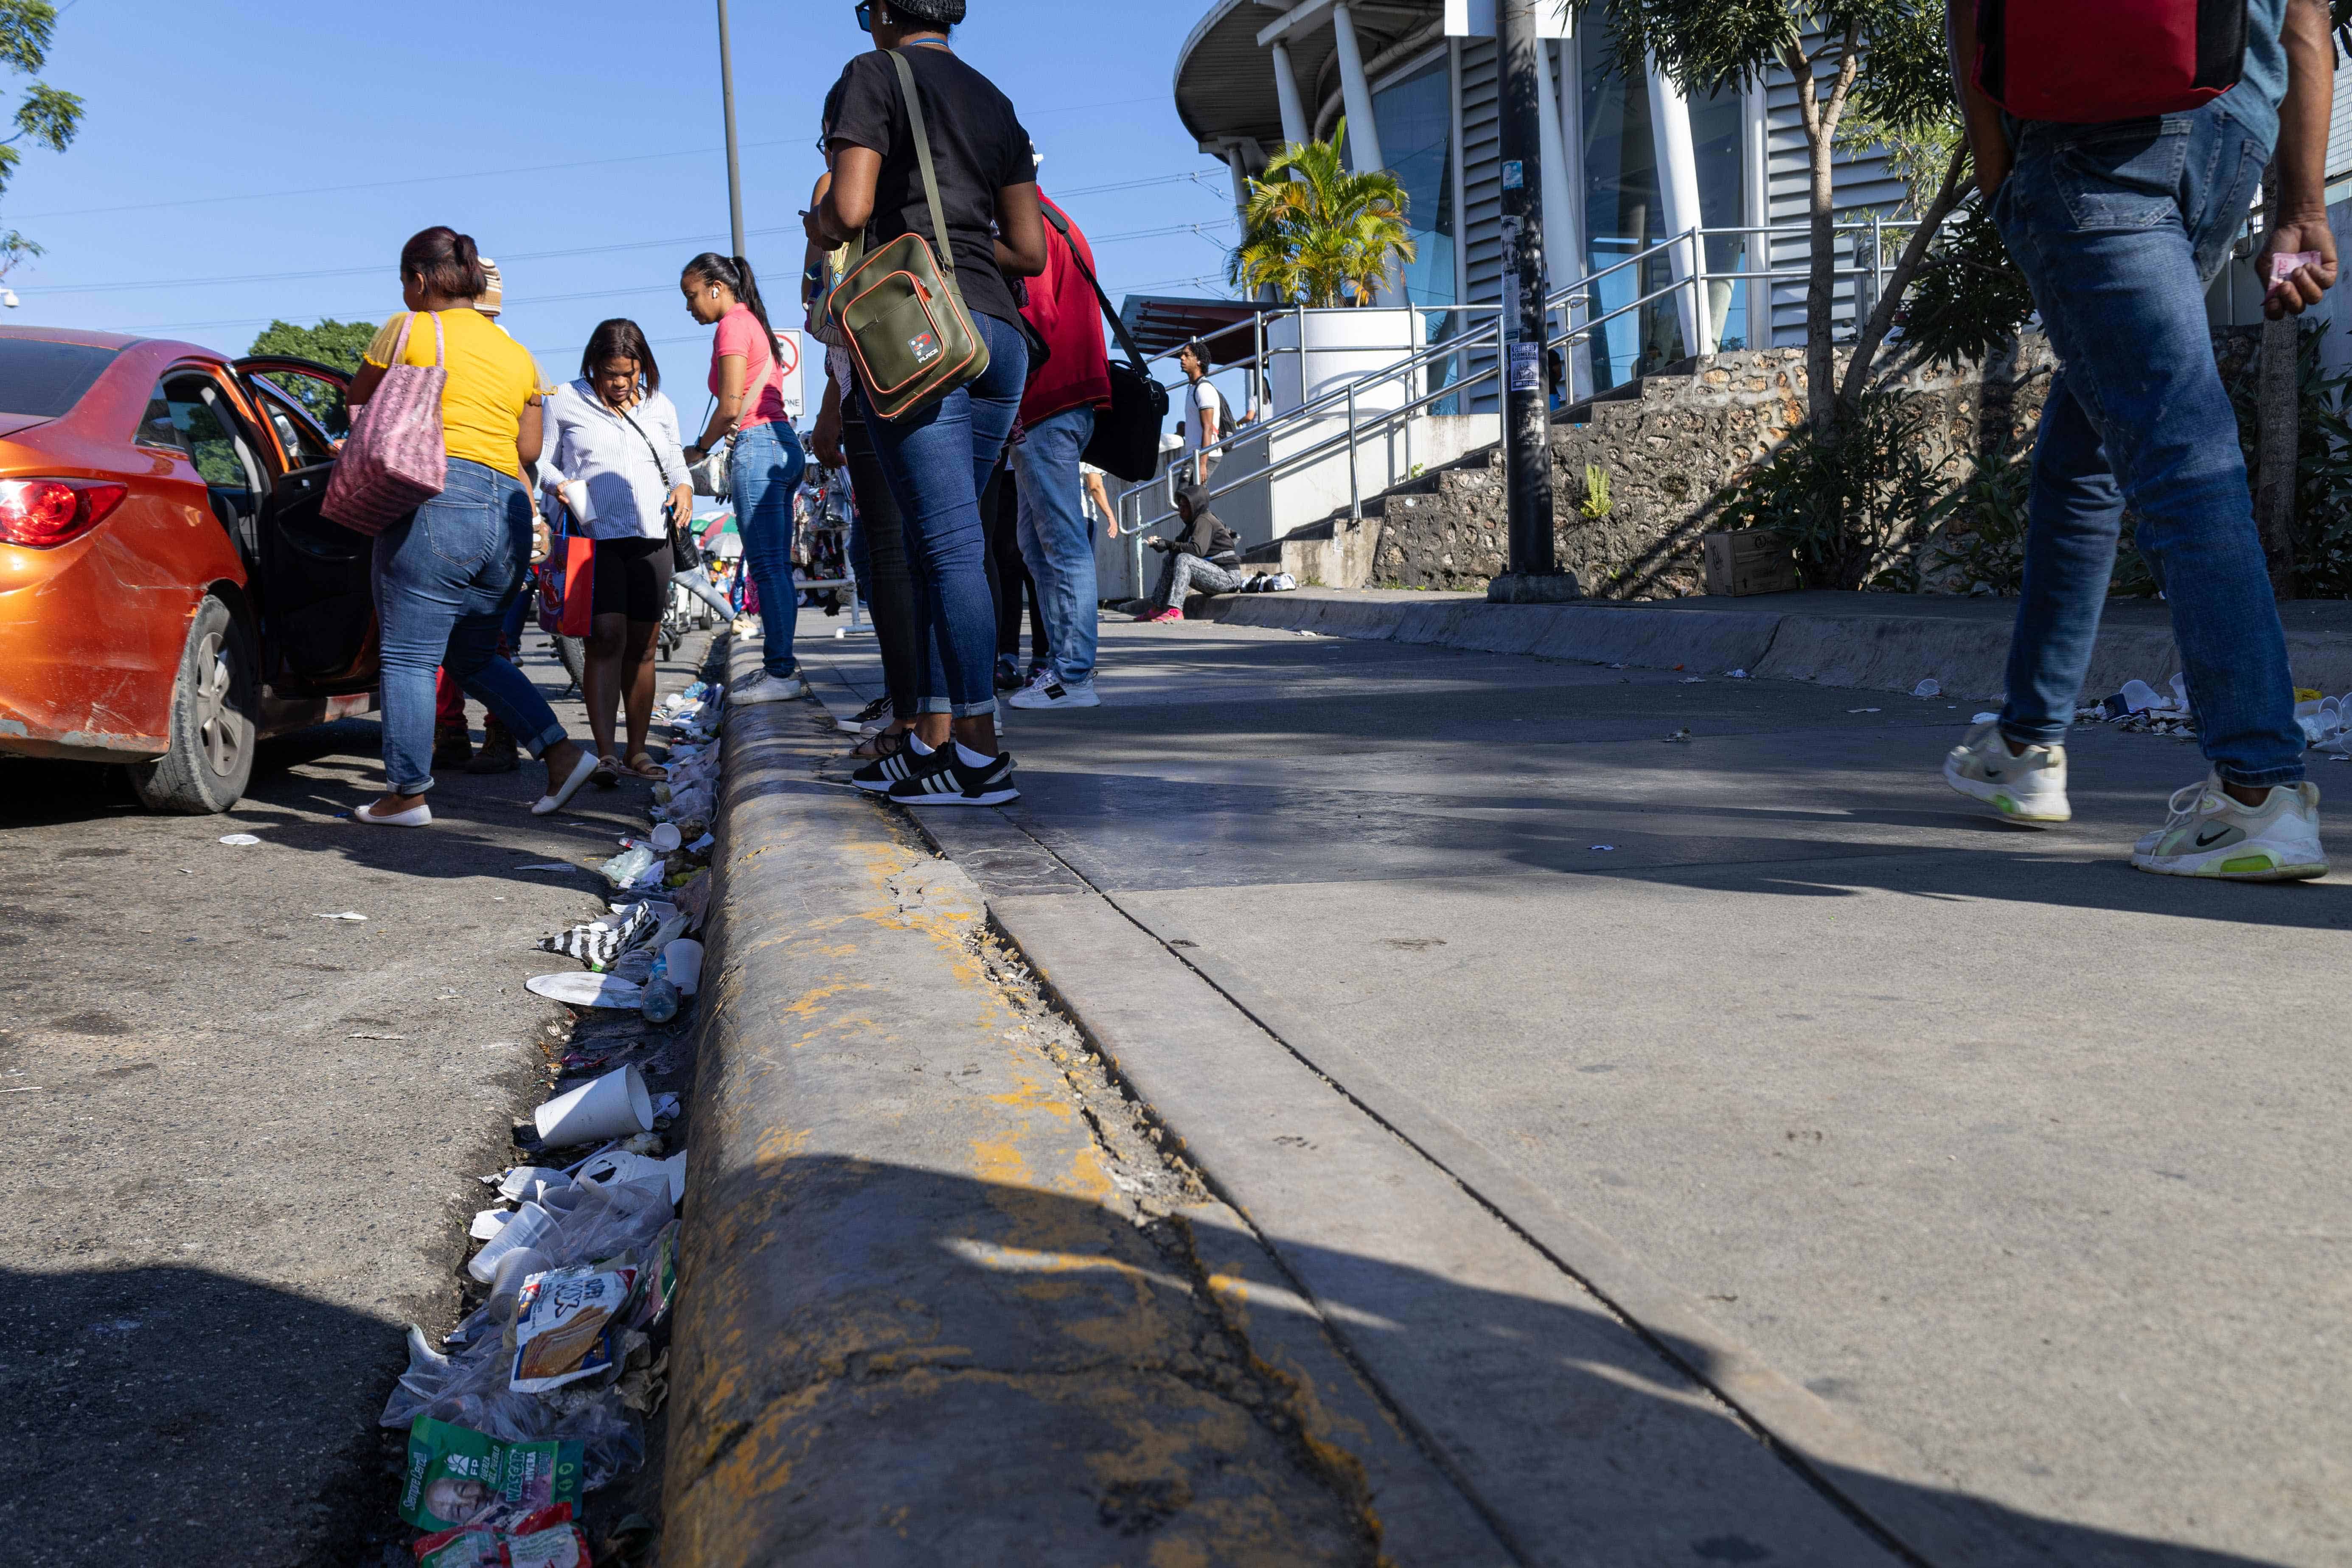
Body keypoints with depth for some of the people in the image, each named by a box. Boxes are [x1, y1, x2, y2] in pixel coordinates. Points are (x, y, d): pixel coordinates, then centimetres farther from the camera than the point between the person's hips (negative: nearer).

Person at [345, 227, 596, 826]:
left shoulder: (411, 330, 2)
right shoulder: (517, 354, 19)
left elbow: (358, 397, 16)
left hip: (436, 501, -7)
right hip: (509, 512, 7)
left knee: (409, 657, 0)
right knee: (472, 656, 18)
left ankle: (408, 793, 3)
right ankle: (562, 753, 7)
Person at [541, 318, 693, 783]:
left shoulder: (660, 408, 17)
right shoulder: (565, 402, 7)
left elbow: (675, 464, 24)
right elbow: (543, 459, 9)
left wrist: (684, 487, 2)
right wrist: (559, 485, -12)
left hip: (651, 537, 4)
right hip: (595, 535, -4)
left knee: (643, 647, 5)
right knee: (606, 639, -15)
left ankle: (636, 751, 13)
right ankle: (605, 754, -18)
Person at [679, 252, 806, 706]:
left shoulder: (732, 325, -5)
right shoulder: (757, 323, 23)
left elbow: (731, 406, -13)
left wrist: (699, 449, 0)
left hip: (756, 445, -10)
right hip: (782, 444, 10)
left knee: (768, 567, -11)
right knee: (776, 568, 9)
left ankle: (781, 672, -12)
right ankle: (780, 665, 11)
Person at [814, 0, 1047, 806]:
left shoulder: (875, 74, 3)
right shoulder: (995, 102, 21)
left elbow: (849, 210, -10)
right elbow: (1030, 252, 16)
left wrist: (817, 222, 12)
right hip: (998, 332, 7)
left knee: (949, 542, -11)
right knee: (939, 543, 9)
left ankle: (981, 749, -12)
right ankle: (934, 738, 10)